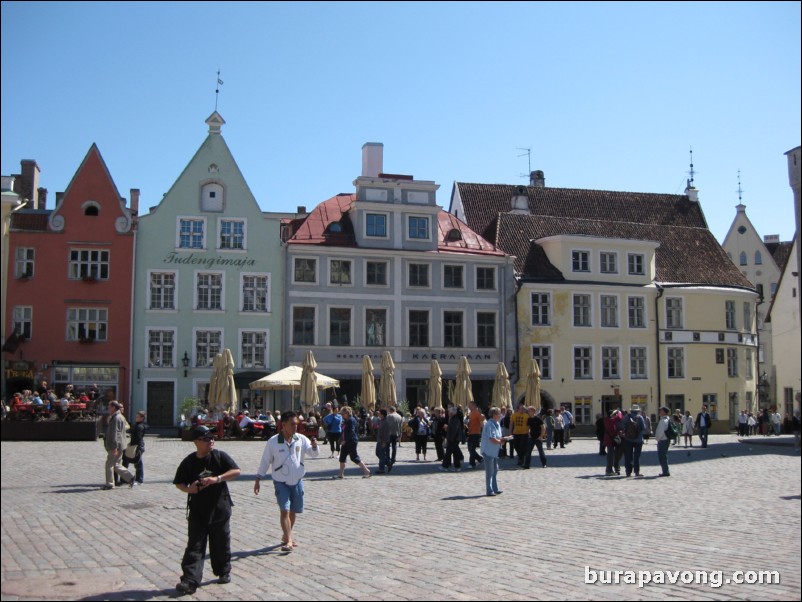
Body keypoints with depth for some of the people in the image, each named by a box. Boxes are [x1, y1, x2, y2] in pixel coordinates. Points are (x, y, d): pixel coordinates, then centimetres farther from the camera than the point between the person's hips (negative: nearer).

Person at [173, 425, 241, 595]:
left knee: (221, 543, 12)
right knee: (195, 546, -3)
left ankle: (223, 572, 31)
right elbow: (179, 483, 8)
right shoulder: (188, 462, -1)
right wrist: (188, 489, -14)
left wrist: (217, 478, -22)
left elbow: (236, 471, -10)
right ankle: (190, 580, -5)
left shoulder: (220, 456, -3)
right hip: (197, 511, 0)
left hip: (220, 509, 0)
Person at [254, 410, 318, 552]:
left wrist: (314, 446, -23)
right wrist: (258, 479, -2)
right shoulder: (273, 441, -11)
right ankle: (288, 540, -11)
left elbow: (313, 454, 0)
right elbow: (265, 461, -3)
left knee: (294, 511, 11)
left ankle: (286, 536, 30)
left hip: (297, 481, 3)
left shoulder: (301, 439, -4)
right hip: (281, 482, -3)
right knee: (285, 510, -12)